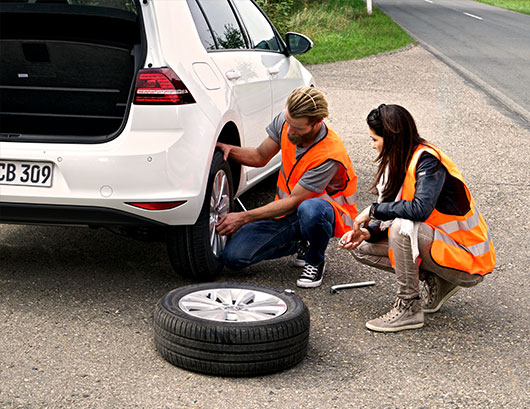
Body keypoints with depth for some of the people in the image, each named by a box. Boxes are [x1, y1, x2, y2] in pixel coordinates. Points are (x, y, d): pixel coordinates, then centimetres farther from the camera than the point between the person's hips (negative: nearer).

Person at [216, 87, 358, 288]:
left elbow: (293, 201, -26)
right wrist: (229, 149, -14)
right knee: (233, 256, -11)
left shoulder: (329, 156, -30)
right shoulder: (285, 120, -11)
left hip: (326, 209, -6)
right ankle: (297, 242, 13)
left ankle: (316, 260, -10)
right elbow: (260, 157, 7)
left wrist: (243, 217, -24)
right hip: (287, 209, 6)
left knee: (309, 210, -45)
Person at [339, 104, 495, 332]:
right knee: (363, 248, 3)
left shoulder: (428, 160, -21)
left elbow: (420, 209, -36)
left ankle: (409, 309, -18)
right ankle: (436, 284, 7)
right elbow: (394, 214, 9)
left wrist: (373, 210, -23)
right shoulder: (399, 162, 5)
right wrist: (368, 232, -9)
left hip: (468, 261, -9)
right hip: (436, 242, 9)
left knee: (403, 227, -33)